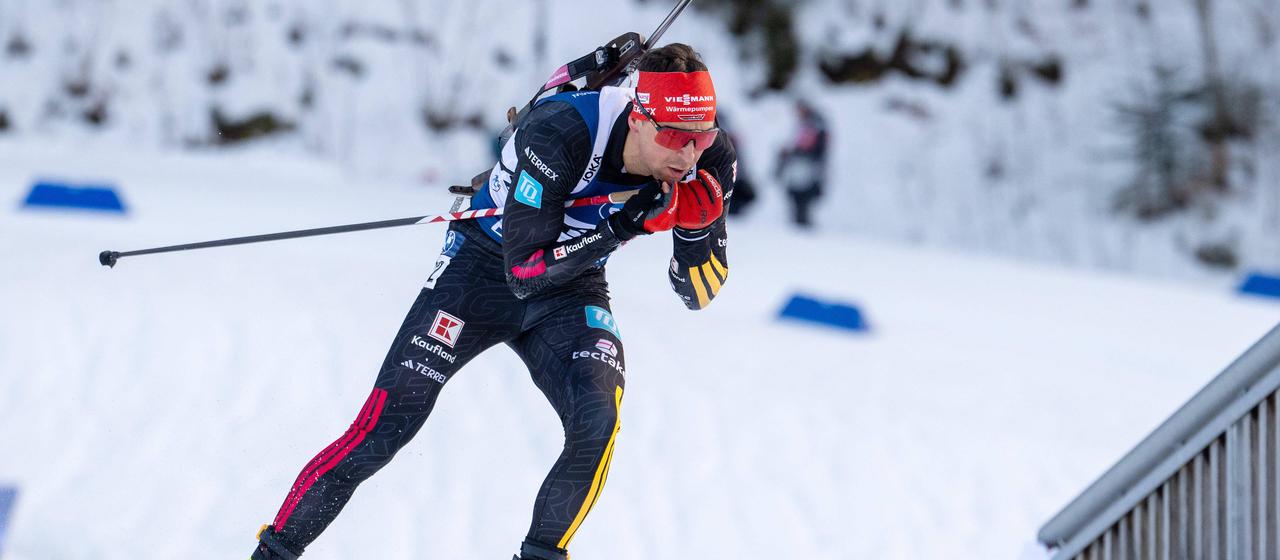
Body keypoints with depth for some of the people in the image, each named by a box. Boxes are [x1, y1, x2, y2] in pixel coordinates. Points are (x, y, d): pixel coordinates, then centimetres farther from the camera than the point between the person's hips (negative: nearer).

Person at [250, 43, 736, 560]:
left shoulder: (707, 160, -19)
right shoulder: (559, 134, -33)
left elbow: (698, 293, -9)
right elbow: (522, 270, -30)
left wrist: (694, 229, -30)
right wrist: (623, 226, -38)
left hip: (571, 289, 3)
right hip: (485, 266, -3)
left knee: (597, 421, -26)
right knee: (380, 431, -10)